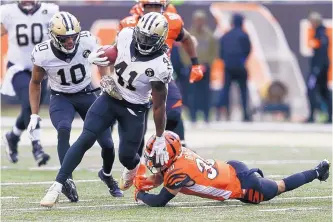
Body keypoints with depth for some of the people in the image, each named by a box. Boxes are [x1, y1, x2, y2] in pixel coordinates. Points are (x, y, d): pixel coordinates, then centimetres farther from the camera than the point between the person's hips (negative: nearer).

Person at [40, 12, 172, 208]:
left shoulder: (160, 67, -24)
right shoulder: (126, 36, -12)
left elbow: (159, 105, -16)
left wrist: (160, 139, -10)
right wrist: (97, 58, -13)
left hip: (133, 110, -3)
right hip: (110, 98, 3)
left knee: (126, 156, 3)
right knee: (85, 140, -10)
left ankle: (133, 167, 45)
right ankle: (57, 187, -11)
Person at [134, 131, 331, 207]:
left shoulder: (179, 171, -30)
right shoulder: (179, 154, -8)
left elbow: (159, 202, -24)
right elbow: (160, 177, 10)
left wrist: (141, 195, -8)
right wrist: (145, 182, -7)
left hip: (244, 187, -6)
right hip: (233, 168, 6)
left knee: (279, 187, 20)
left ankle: (317, 172, 35)